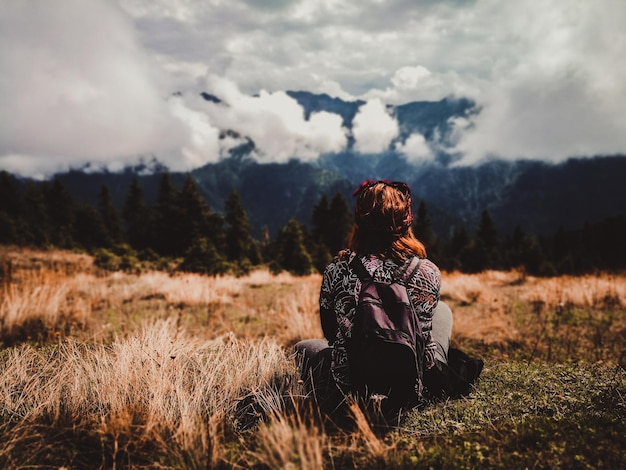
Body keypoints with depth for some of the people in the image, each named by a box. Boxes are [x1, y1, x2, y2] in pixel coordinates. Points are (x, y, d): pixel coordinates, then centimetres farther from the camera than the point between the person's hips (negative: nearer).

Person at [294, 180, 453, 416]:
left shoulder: (337, 268, -12)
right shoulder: (427, 272, -11)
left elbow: (330, 333, 2)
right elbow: (424, 332, 6)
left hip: (347, 396, -1)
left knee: (304, 348, 31)